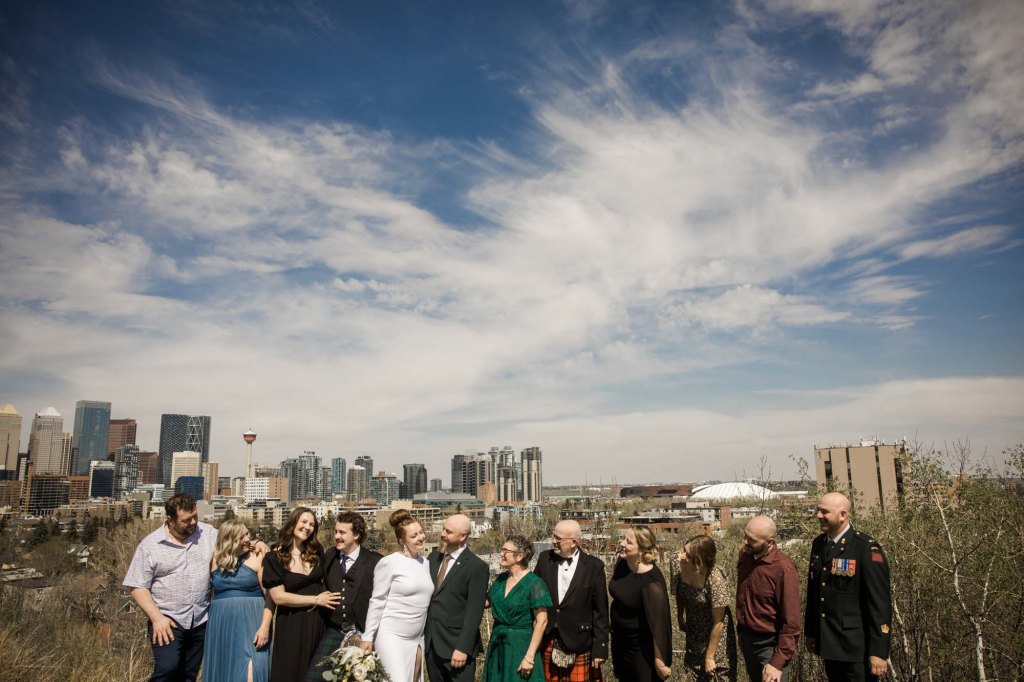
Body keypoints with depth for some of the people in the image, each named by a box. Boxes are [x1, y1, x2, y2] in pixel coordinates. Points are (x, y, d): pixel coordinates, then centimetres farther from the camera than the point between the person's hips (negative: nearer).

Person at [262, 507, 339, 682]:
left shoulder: (317, 552, 3)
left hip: (319, 620, 4)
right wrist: (315, 600, -14)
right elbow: (278, 597, -14)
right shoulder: (275, 557, -10)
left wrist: (328, 598, 1)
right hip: (291, 625, -4)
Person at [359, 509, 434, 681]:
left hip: (417, 639, 6)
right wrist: (368, 637, -9)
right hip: (391, 636, -6)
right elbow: (376, 602, -8)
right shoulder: (389, 563, -11)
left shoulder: (425, 563, 7)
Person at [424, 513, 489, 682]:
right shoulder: (433, 557, 8)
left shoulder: (476, 566, -10)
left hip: (456, 644, -5)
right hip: (430, 643, 6)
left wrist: (463, 648, -17)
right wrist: (420, 632, 6)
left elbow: (474, 611, -13)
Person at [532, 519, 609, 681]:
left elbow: (600, 611, -5)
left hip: (579, 644, -3)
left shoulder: (593, 566, -8)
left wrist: (600, 648, -6)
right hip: (547, 642, 3)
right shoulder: (545, 558, 1)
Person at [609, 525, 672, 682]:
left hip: (641, 647, -7)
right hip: (619, 639, 7)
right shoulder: (621, 562, -9)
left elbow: (658, 621, -25)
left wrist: (660, 661, -19)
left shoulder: (651, 581, -30)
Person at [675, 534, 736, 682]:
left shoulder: (715, 579, -31)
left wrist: (710, 657, -16)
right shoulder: (683, 570, -16)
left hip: (715, 639, -5)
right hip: (693, 638, 5)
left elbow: (718, 622, -23)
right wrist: (680, 620, 13)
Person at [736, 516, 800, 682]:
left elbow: (791, 623, -21)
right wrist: (741, 631, 11)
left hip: (769, 644, -6)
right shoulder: (745, 554, -6)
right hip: (746, 638, 7)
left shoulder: (783, 569, -25)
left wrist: (778, 663, -20)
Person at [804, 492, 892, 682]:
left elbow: (880, 603, -16)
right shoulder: (818, 544, 5)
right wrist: (809, 631, 14)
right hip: (829, 644, 6)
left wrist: (879, 651, -16)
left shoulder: (867, 550, -16)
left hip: (857, 647, -6)